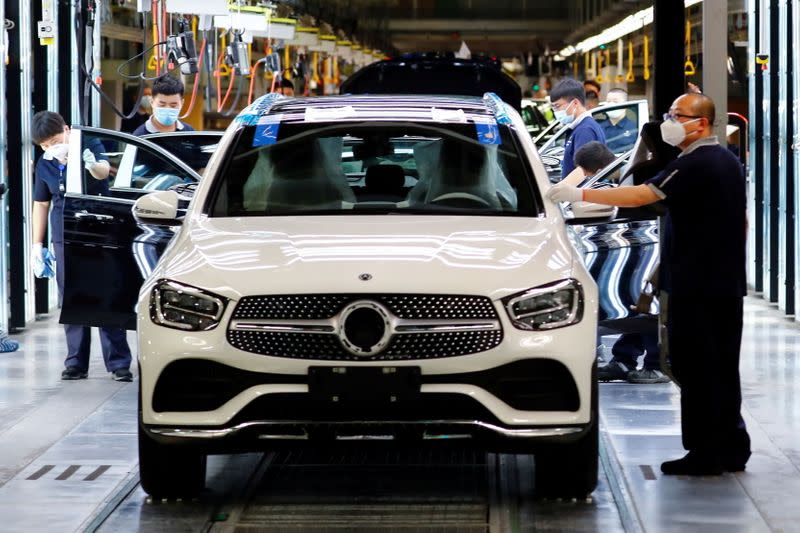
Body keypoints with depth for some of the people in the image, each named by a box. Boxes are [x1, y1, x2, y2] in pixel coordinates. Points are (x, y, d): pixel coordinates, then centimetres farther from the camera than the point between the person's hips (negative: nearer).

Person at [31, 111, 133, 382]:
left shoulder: (90, 145, -7)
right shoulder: (44, 165, 5)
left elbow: (104, 171, -27)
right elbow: (41, 204, 14)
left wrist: (93, 165, -51)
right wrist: (37, 243, 11)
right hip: (65, 239, 4)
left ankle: (118, 362, -4)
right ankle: (76, 362, 11)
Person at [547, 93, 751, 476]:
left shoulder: (693, 165, -15)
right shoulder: (729, 162, 15)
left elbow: (640, 196, -24)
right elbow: (742, 223, 22)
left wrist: (581, 195, -22)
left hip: (695, 286, -9)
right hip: (729, 284, 9)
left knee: (695, 369, -5)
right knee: (723, 368, 13)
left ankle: (704, 454, -4)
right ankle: (733, 448, 17)